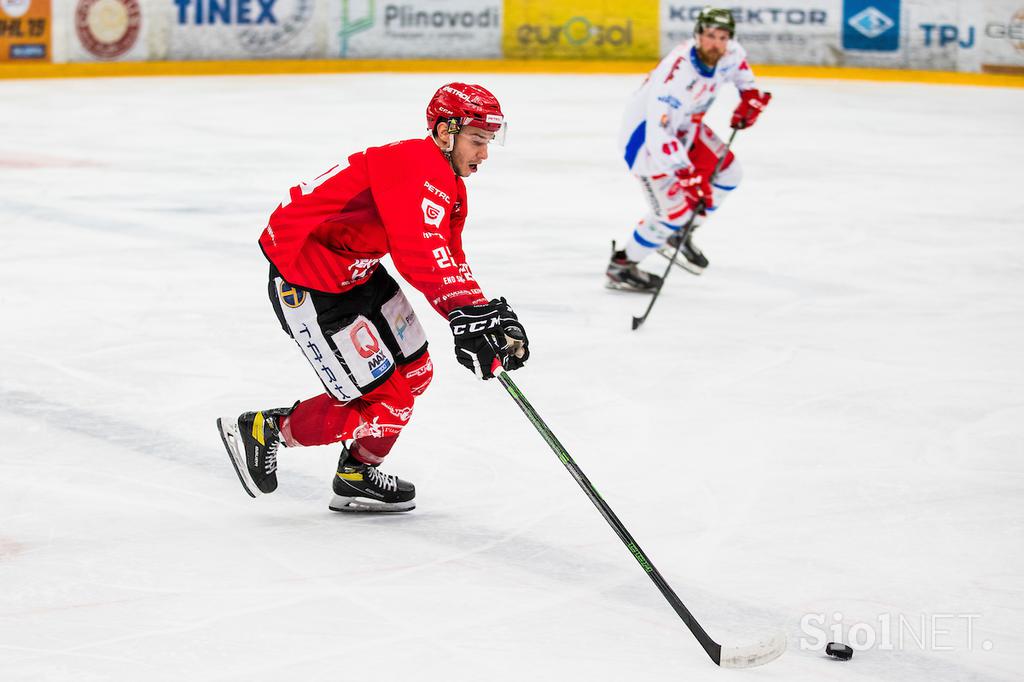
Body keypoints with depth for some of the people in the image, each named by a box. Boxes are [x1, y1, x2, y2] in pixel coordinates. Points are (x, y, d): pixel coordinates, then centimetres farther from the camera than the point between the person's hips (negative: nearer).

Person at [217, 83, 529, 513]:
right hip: (306, 285, -11)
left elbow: (448, 264, 10)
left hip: (354, 273, 11)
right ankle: (261, 433, 8)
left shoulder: (450, 186, 7)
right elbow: (419, 253, -41)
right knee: (385, 401, -7)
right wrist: (468, 315, -50)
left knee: (413, 374, 16)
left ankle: (357, 477, 32)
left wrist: (491, 317, -4)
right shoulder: (413, 168, -27)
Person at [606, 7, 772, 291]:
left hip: (683, 124, 8)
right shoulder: (677, 71, -39)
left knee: (727, 172, 12)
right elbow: (659, 131, -43)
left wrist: (750, 96, 2)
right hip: (644, 132, -8)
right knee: (675, 209, -13)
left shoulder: (729, 53, -14)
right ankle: (621, 266, 4)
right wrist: (687, 175, -47)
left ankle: (681, 235, 27)